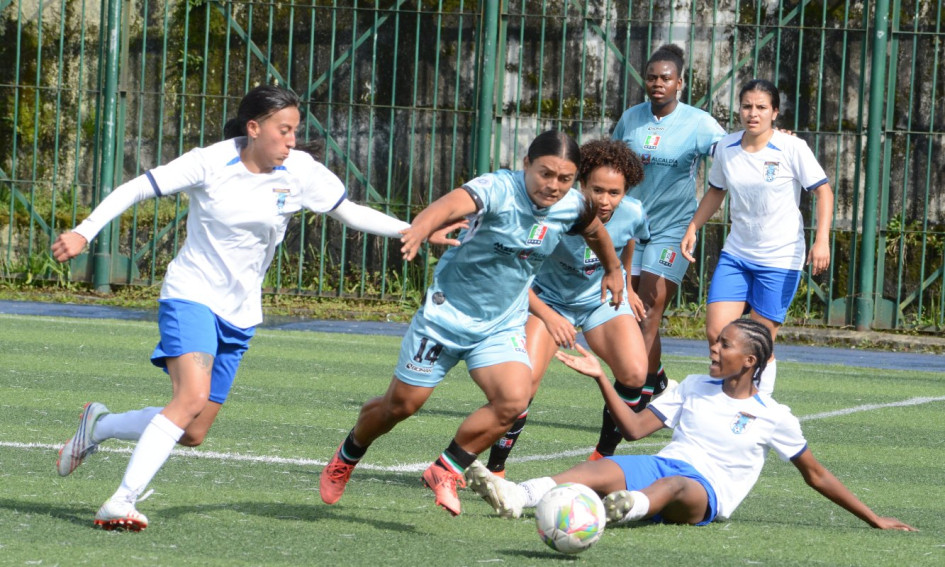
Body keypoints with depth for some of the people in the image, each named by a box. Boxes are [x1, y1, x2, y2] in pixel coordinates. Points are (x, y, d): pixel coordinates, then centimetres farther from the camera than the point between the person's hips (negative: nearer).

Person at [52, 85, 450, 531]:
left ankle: (99, 425, 28)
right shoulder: (210, 163, -14)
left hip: (240, 312, 5)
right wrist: (84, 233, -17)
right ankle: (122, 501, -24)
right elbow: (135, 189, -8)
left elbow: (351, 213, 8)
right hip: (190, 295, -5)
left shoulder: (301, 172, -4)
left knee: (192, 434, 4)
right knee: (192, 397, -28)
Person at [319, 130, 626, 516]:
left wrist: (613, 269, 33)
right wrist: (420, 228, -68)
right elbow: (454, 202, -47)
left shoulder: (571, 207, -7)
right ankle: (346, 457, 37)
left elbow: (594, 229, 18)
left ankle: (446, 470, -3)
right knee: (402, 403, 7)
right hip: (447, 311, -4)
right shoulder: (499, 189, -26)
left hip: (503, 325, 4)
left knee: (513, 399, -22)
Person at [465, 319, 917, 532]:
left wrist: (874, 519, 14)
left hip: (706, 491, -4)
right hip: (663, 464, 4)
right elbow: (636, 428, 18)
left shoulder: (773, 418, 9)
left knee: (673, 486, -41)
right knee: (602, 470, -29)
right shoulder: (695, 388, 21)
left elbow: (816, 475, 15)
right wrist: (601, 379, 10)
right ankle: (517, 498, -56)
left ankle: (633, 508, -77)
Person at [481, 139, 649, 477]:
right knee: (525, 380, -23)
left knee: (634, 374, -18)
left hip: (603, 300, 3)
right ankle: (494, 469, -7)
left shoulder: (632, 215, -20)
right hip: (550, 300, -3)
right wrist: (549, 317, -36)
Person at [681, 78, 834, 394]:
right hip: (735, 254, 4)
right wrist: (692, 229, 11)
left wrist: (822, 240, -18)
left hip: (780, 259, -4)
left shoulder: (792, 149, -10)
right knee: (716, 333, -7)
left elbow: (823, 191, -8)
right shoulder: (726, 148, 3)